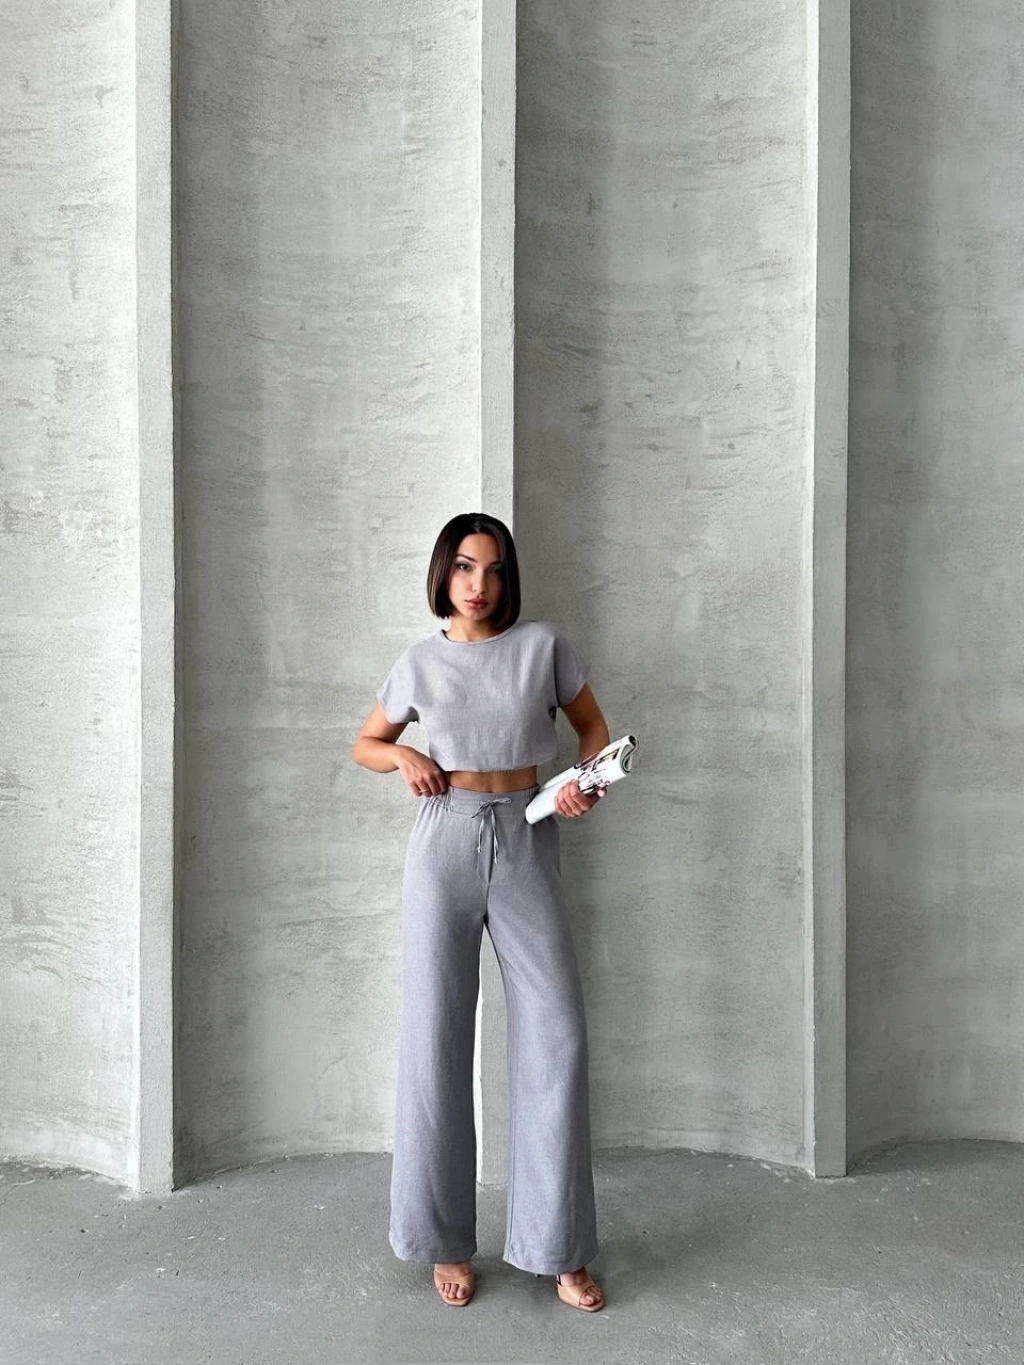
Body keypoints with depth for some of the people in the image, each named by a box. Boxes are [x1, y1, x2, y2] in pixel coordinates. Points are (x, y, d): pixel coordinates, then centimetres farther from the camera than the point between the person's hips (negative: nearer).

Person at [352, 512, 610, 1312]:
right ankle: (447, 1242, 21)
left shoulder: (544, 645, 1)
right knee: (436, 1038, 4)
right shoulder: (420, 662, 5)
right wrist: (404, 756, -6)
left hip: (526, 845, 0)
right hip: (445, 844, 0)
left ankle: (560, 1246, 15)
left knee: (556, 1035, -2)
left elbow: (593, 725, 12)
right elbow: (365, 745, 16)